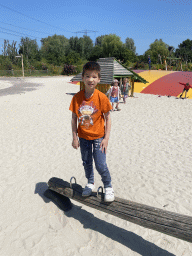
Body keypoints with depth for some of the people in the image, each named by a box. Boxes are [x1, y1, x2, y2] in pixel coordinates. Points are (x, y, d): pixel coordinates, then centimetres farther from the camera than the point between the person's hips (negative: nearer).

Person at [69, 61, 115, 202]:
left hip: (98, 136, -3)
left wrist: (106, 138, -11)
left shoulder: (101, 97, -15)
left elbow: (107, 118, -9)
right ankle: (90, 183, 43)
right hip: (83, 137, 3)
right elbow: (74, 118, -1)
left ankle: (108, 187, 23)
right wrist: (75, 137, -2)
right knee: (86, 163, 18)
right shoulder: (77, 97, -8)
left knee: (101, 165, -3)